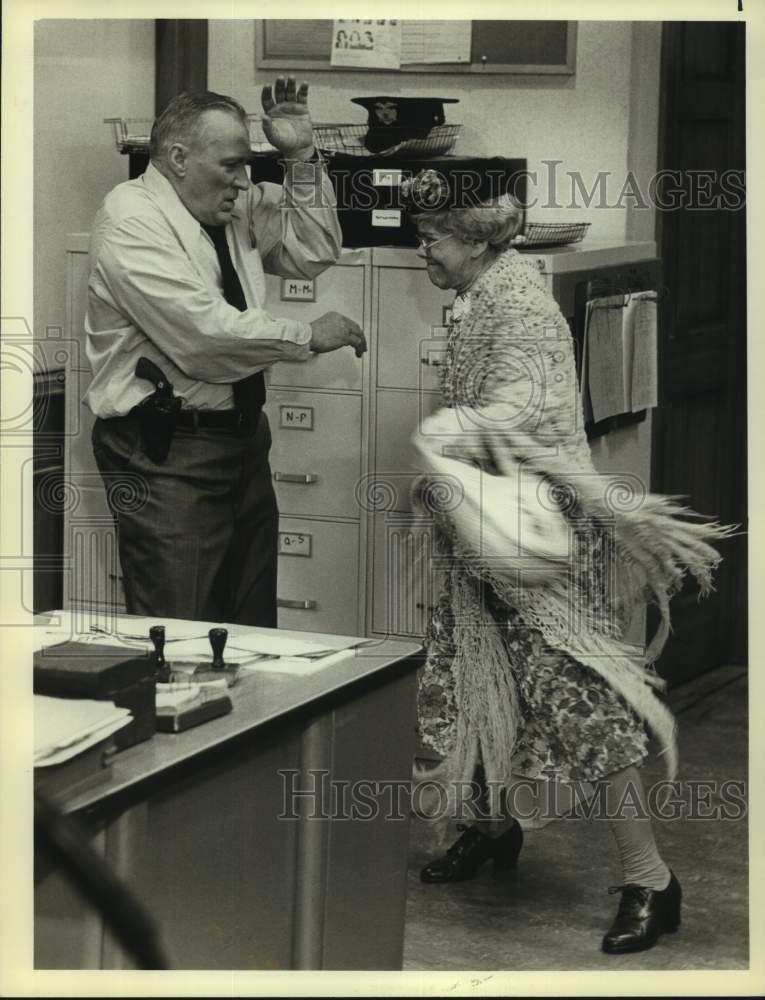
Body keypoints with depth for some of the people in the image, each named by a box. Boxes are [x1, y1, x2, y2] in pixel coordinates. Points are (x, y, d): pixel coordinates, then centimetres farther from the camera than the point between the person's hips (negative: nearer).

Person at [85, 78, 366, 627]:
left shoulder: (237, 206, 10)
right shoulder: (131, 220, -15)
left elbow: (313, 251, 17)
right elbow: (203, 332, -23)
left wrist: (301, 159, 4)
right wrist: (308, 336, -14)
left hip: (243, 435, 9)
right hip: (167, 452, -9)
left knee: (254, 629, 14)